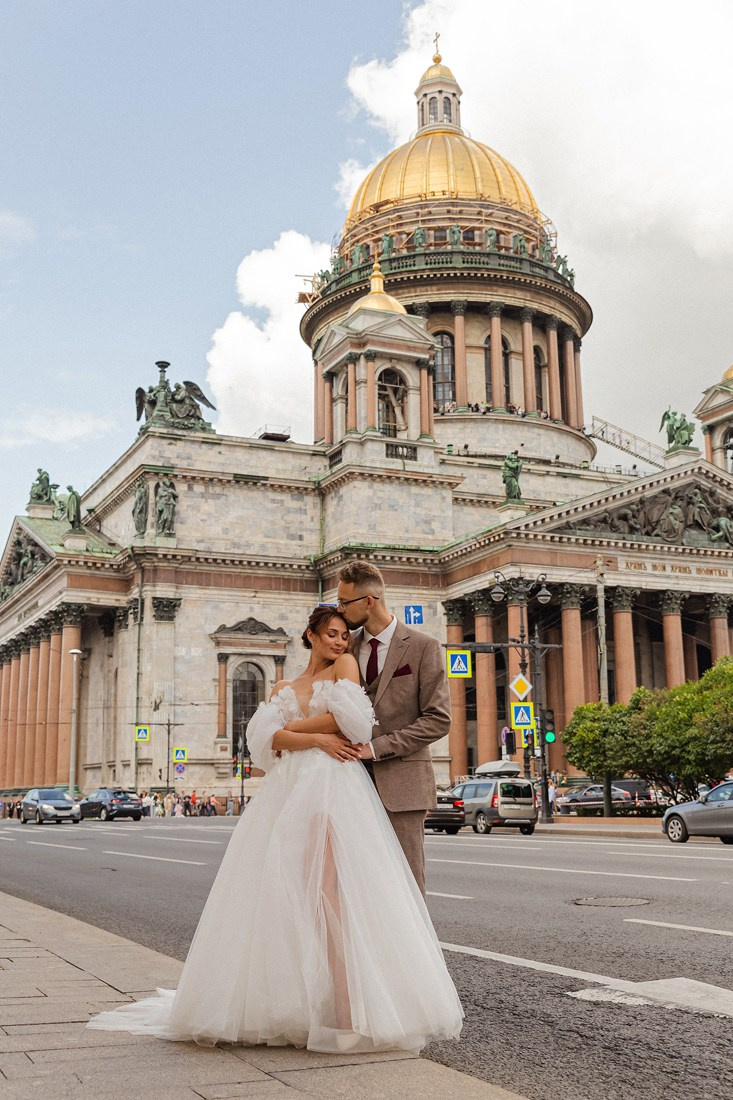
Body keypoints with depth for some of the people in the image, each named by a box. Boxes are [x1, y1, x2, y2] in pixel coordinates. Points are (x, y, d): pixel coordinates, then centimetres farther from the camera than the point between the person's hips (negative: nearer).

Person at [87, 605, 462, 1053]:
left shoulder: (345, 665, 12)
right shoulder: (284, 688, 23)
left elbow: (350, 719, -5)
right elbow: (271, 737, 6)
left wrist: (295, 725, 6)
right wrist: (318, 739, -9)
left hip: (334, 788, -4)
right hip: (289, 792, 4)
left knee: (331, 890, -14)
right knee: (286, 893, -1)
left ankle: (345, 1002, -12)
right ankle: (284, 1002, 5)